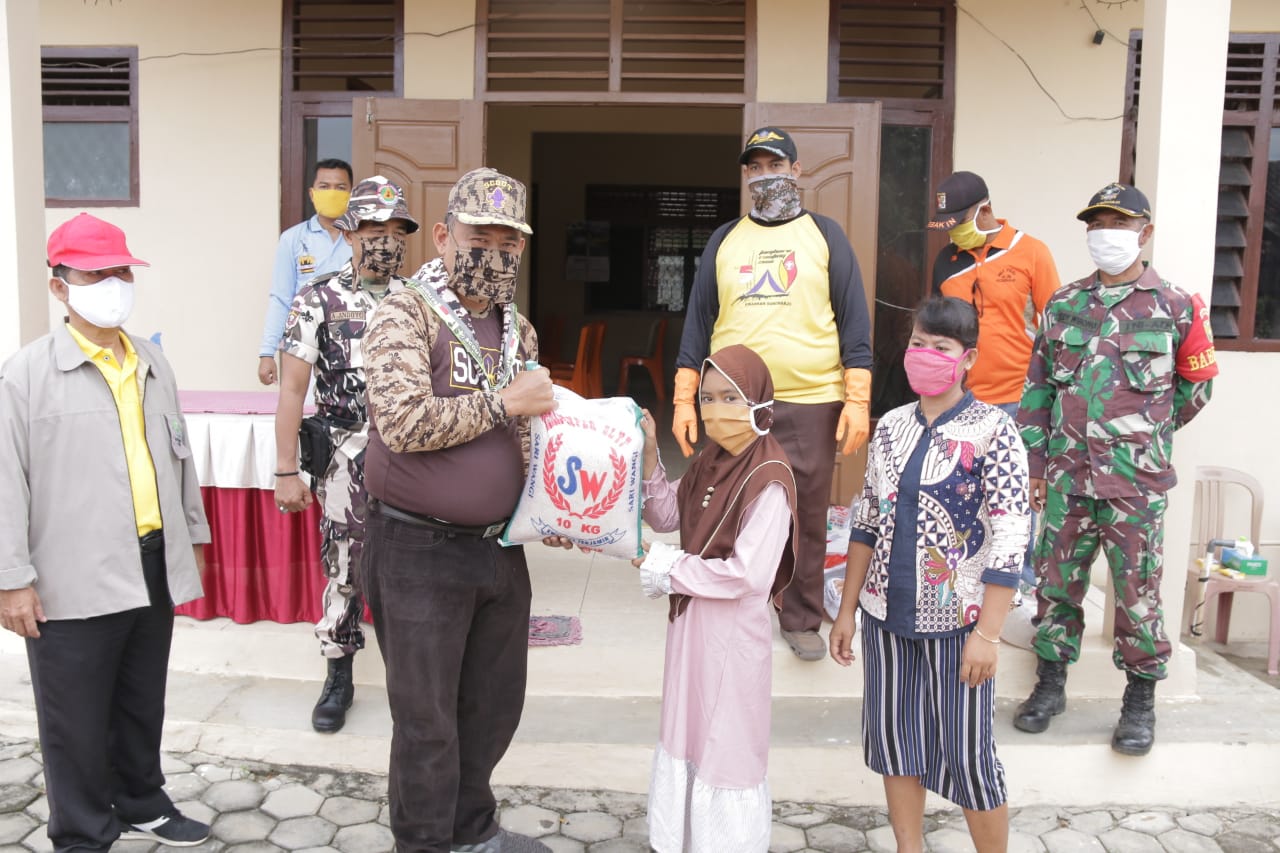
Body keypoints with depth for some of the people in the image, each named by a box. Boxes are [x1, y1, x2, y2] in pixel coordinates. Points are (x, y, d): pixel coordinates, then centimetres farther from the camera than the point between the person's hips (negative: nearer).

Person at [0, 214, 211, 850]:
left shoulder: (151, 362, 9)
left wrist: (193, 535, 18)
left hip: (153, 567, 5)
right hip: (75, 579, -5)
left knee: (143, 704, 19)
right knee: (77, 721, 8)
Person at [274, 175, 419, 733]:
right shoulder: (319, 300, -3)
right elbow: (292, 388, -4)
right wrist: (286, 471, -9)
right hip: (347, 463, -2)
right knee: (344, 572, 8)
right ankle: (338, 680, 26)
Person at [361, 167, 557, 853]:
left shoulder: (517, 328, 9)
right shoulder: (404, 314, -13)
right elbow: (404, 422, -26)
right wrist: (502, 402, -20)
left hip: (500, 546, 7)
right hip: (421, 552, -7)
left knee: (495, 703, 19)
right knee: (427, 718, 8)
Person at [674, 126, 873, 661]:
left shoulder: (825, 235, 6)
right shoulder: (724, 240, 11)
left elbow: (853, 321, 2)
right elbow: (698, 321, 10)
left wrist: (858, 399, -6)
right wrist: (684, 400, 4)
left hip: (811, 404, -1)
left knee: (807, 519, 6)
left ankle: (801, 620, 21)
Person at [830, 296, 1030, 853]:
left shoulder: (993, 431, -10)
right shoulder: (891, 427, 5)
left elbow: (1009, 540, -13)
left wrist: (987, 633, -16)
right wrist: (847, 611, 10)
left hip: (955, 619, -5)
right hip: (887, 615, 5)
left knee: (966, 754, 4)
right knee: (892, 739, 15)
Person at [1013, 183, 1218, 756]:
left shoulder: (1173, 307, -1)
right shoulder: (1063, 305, 7)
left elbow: (1194, 389, 9)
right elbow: (1038, 387, 8)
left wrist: (1146, 436, 10)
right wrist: (1034, 462, 5)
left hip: (1136, 482, -3)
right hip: (1065, 478, 3)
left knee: (1137, 592, 5)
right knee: (1056, 583, 11)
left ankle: (1141, 701, 23)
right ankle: (1050, 683, 28)